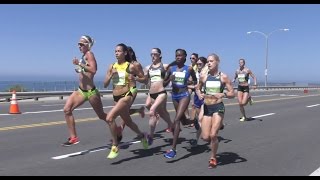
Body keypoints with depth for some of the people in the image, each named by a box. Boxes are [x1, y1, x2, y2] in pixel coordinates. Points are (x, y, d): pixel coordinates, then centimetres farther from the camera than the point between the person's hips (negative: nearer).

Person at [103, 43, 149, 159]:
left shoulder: (130, 66, -6)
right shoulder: (112, 66, 7)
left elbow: (144, 79, 3)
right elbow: (105, 85, 5)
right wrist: (111, 75, -8)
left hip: (126, 96, -6)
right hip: (116, 97, 6)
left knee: (109, 117, -24)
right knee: (128, 122, 21)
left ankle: (115, 146, -9)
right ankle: (142, 135, 49)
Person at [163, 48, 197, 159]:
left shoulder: (189, 69, -5)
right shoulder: (171, 69, 2)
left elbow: (195, 80, 14)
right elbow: (164, 84, 4)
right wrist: (169, 79, -12)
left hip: (184, 95, -5)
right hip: (174, 96, 5)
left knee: (176, 120, -18)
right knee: (184, 121, 17)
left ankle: (173, 149, -16)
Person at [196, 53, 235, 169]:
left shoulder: (223, 77, -4)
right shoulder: (203, 77, 3)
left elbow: (232, 94, -2)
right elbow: (198, 88, 18)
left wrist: (222, 94, -21)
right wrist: (199, 94, -4)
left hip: (218, 107, -3)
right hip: (206, 108, 3)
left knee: (213, 135, -12)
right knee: (205, 137, -2)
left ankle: (213, 158, 13)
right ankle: (215, 141, 36)